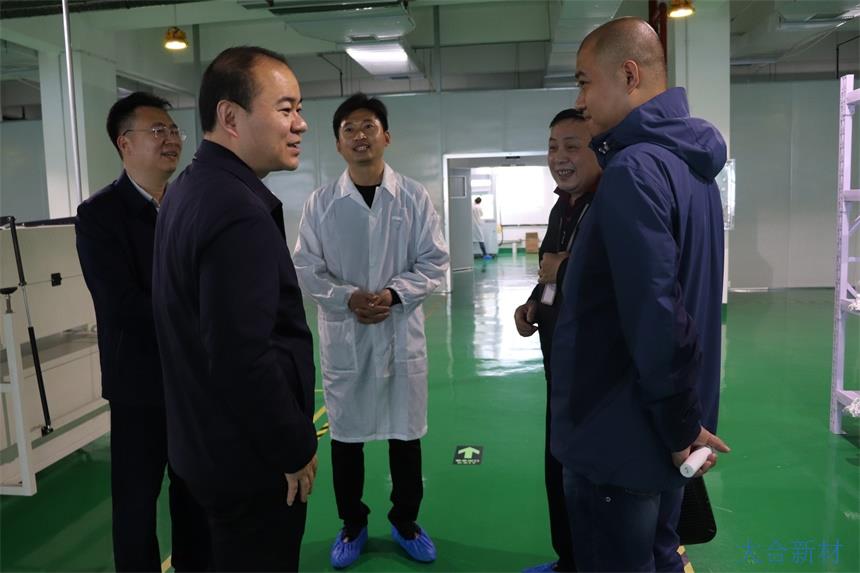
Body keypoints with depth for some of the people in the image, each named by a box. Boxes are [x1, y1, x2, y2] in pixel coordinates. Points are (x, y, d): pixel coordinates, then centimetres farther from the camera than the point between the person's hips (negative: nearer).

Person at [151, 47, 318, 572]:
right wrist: (295, 450, -15)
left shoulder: (192, 188, 6)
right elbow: (243, 359, -30)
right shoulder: (239, 212, -26)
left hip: (211, 442, 10)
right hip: (252, 457, -9)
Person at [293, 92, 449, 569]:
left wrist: (394, 294, -17)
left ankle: (405, 522, 32)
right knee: (345, 435, 12)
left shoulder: (414, 197, -1)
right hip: (342, 334, 1)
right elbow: (306, 269, -1)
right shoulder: (321, 202, 0)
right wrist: (348, 297, -17)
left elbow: (434, 261, -1)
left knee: (406, 435, 11)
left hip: (401, 332, 0)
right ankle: (352, 525, 32)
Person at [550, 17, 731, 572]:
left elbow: (653, 315, -26)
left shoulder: (635, 169, -22)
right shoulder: (687, 162, 9)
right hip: (660, 429, 9)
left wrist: (681, 425, -14)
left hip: (622, 435, -9)